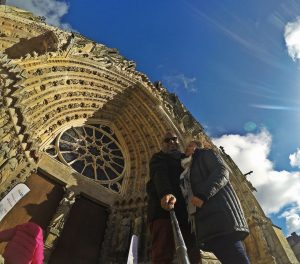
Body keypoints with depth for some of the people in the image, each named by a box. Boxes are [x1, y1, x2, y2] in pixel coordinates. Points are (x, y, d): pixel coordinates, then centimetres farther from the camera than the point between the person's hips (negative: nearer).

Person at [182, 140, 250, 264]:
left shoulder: (206, 153, 13)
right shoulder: (190, 171, 34)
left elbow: (222, 171, -6)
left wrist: (203, 195, -19)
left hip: (219, 209, -7)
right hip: (207, 216, 7)